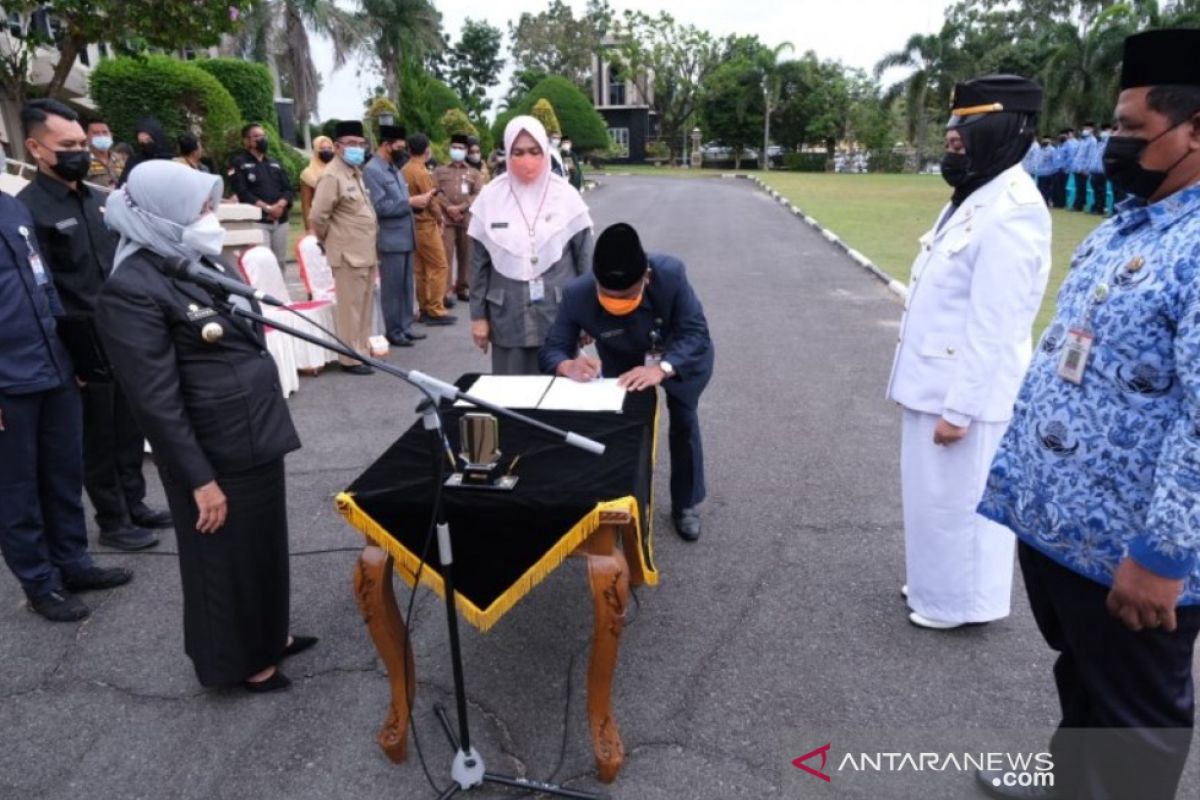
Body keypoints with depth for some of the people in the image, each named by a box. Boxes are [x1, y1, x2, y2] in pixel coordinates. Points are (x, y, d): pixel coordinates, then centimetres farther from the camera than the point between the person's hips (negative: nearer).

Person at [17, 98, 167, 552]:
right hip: (84, 351, -6)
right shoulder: (28, 209, -12)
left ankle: (135, 505, 32)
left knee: (130, 430, 16)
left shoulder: (100, 200, 11)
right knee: (98, 439, 7)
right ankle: (112, 522, 21)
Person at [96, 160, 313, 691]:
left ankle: (269, 633, 42)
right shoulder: (132, 290, -19)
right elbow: (156, 400, -20)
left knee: (266, 541, 21)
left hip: (258, 431, 8)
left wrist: (268, 421, 20)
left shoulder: (202, 261, 7)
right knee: (226, 555, 10)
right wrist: (200, 477, -19)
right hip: (216, 450, -8)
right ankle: (238, 659, 31)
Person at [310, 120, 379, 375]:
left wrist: (372, 244, 15)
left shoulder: (357, 172, 15)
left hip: (367, 252, 9)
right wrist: (331, 242, -3)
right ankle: (350, 359, 6)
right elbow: (318, 216, -17)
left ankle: (362, 352, 25)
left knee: (365, 307, 15)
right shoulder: (332, 175, -13)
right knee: (350, 308, -2)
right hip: (348, 254, -9)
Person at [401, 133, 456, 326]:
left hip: (413, 224, 9)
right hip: (426, 225, -8)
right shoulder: (422, 172, -17)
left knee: (420, 269, 12)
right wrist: (440, 218, 1)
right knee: (439, 267, -3)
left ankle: (425, 309, 17)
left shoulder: (404, 171, 8)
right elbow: (431, 202, -16)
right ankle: (435, 311, -3)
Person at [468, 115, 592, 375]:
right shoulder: (490, 197, 0)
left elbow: (584, 257, 3)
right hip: (508, 317, 1)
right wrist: (478, 315, 4)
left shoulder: (566, 195, -2)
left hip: (558, 314, 0)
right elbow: (479, 263, 5)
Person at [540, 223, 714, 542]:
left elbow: (696, 333, -39)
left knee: (684, 421, 0)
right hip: (623, 361, 1)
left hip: (681, 354, -1)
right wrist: (569, 366, -55)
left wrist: (662, 368, -58)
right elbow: (553, 349, -29)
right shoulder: (577, 296, -36)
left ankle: (686, 505, 20)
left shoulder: (670, 274, -40)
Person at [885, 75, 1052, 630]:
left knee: (959, 499, 6)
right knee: (934, 494, 20)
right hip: (939, 381, 9)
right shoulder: (971, 198, 11)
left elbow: (993, 325, -23)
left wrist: (959, 408, -21)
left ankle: (960, 601, 25)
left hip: (967, 391, -9)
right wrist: (938, 393, 18)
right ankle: (939, 584, 38)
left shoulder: (1011, 210, -21)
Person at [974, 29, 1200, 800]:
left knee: (1134, 718, 15)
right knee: (1081, 681, 28)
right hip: (1054, 518, 9)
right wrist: (1014, 468, 16)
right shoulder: (1119, 229, 9)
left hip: (1126, 549, -9)